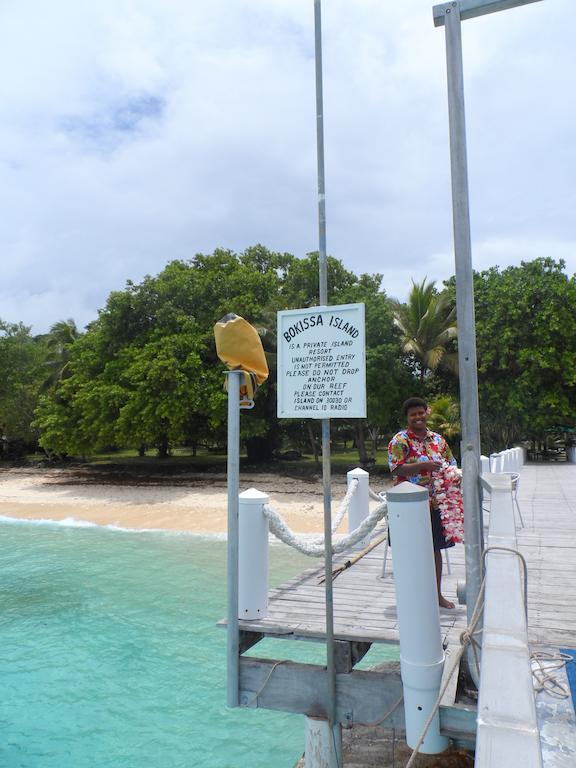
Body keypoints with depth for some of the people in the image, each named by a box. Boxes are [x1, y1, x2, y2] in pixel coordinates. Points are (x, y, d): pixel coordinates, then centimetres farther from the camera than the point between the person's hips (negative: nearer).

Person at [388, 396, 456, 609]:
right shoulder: (400, 440, -8)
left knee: (435, 548, 13)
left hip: (436, 504, 5)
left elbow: (451, 464, 16)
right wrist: (423, 465, -26)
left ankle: (437, 594, 26)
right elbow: (397, 469, -17)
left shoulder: (438, 439, 10)